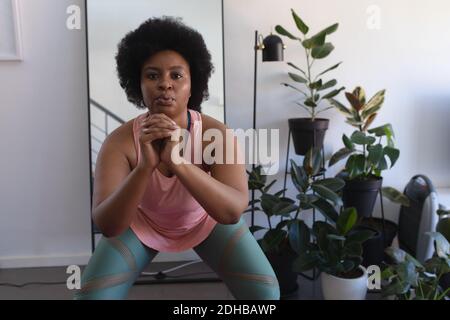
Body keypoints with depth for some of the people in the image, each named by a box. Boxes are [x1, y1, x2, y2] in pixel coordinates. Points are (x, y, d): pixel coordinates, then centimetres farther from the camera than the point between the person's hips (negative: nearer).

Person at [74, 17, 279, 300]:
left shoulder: (217, 134, -31)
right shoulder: (120, 141, -29)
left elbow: (233, 212, -42)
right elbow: (107, 226, -36)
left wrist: (178, 162, -55)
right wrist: (146, 166, -52)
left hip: (207, 221, 0)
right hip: (142, 223, 1)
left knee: (265, 291, -11)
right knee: (92, 294, -12)